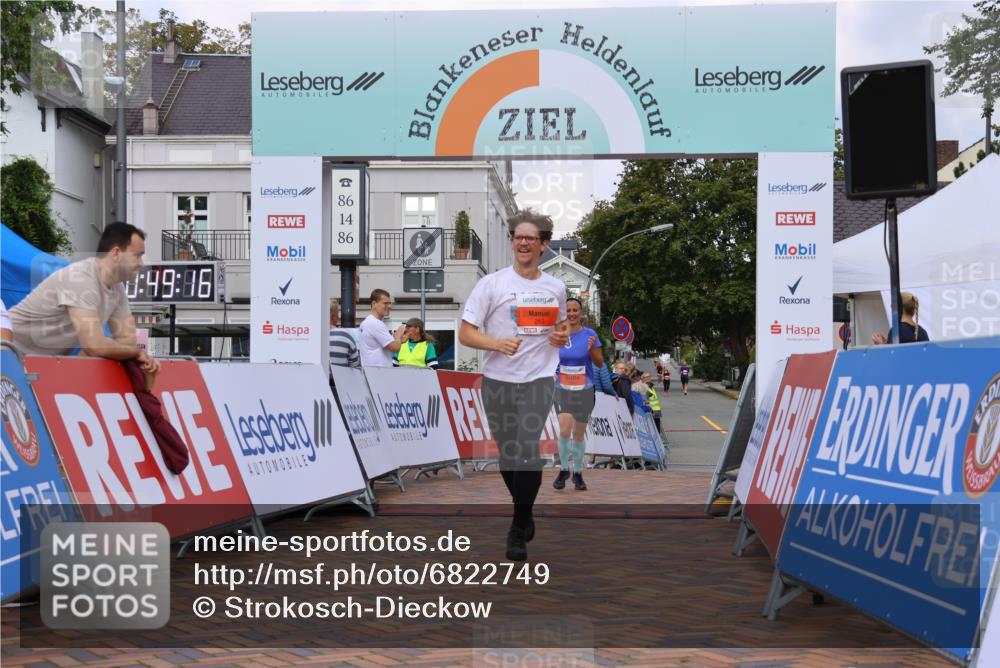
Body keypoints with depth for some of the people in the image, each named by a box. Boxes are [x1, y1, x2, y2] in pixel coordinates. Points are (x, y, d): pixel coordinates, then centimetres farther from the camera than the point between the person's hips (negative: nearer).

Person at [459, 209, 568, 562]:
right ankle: (525, 513, 35)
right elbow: (465, 334, -5)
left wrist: (562, 336, 1)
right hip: (498, 381, 0)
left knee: (528, 455, -14)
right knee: (507, 456, 10)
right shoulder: (491, 283, -2)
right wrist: (497, 343, -22)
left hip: (540, 380, 0)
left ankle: (518, 533, -2)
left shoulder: (556, 287, 9)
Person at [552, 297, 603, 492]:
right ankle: (563, 470, 7)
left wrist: (591, 350, -21)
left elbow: (600, 363, -3)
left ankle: (578, 473, 26)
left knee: (579, 435, 9)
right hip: (563, 390, 0)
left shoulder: (589, 334, -5)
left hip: (584, 391, 0)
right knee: (564, 431, -15)